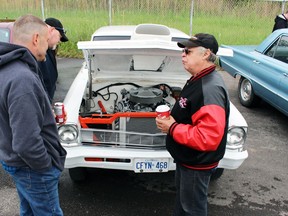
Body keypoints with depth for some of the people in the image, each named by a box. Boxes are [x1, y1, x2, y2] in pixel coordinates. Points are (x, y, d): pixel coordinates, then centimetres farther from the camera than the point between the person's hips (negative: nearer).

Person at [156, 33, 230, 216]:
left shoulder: (210, 89, -30)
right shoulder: (198, 80, 4)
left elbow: (209, 136, -36)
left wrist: (172, 128, -27)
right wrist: (173, 119, 2)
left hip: (197, 163, -10)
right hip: (187, 157, 10)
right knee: (182, 201, 29)